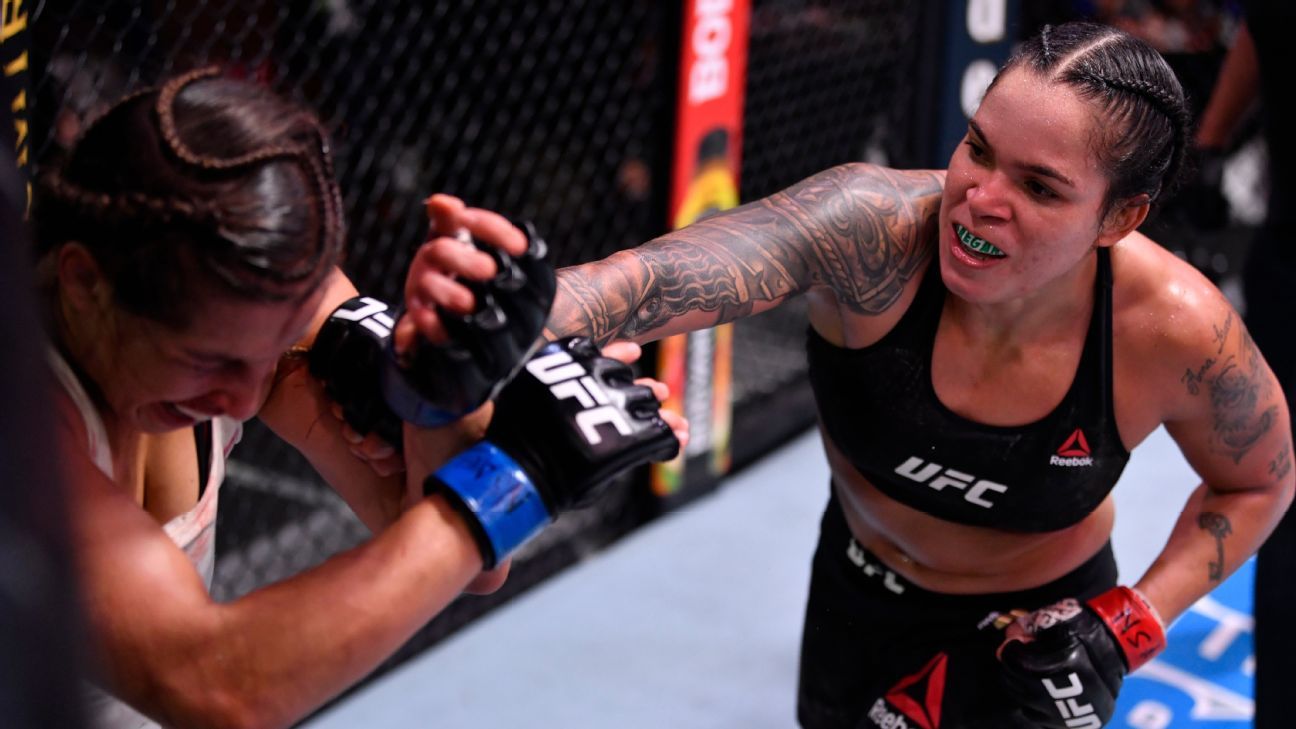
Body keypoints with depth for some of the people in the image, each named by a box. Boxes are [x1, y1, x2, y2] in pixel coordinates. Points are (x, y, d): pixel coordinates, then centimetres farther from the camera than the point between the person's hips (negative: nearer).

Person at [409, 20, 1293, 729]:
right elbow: (666, 273, -54)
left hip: (1043, 617, -1)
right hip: (863, 594, 1)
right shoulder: (873, 226, -34)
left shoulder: (1174, 329, -29)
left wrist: (1135, 623, -18)